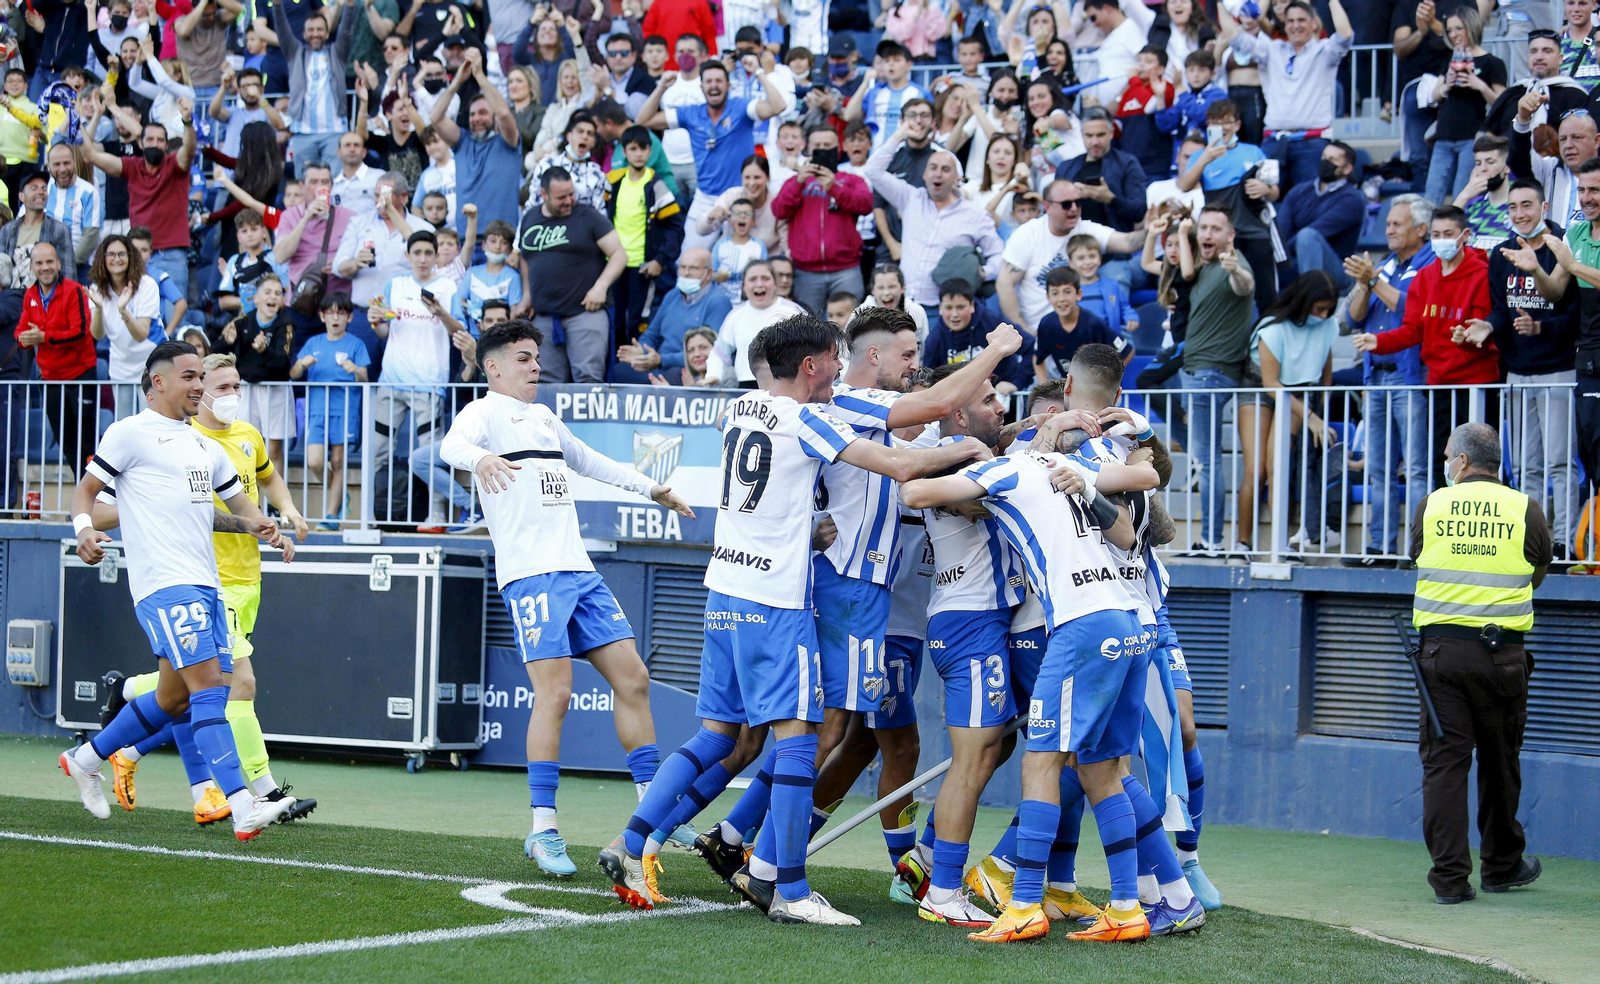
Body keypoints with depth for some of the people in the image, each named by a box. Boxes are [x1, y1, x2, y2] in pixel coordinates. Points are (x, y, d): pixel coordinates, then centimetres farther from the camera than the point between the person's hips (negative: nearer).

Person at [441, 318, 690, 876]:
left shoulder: (545, 419, 25)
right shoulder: (485, 412, 0)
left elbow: (592, 463, 41)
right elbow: (451, 446, -22)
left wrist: (651, 490, 45)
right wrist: (480, 459, -44)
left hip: (579, 571, 8)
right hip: (531, 575, -8)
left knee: (632, 679, 4)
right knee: (554, 693, -15)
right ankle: (543, 831, -9)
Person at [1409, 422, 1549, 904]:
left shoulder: (1431, 506, 1)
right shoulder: (1525, 510, -1)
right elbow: (1539, 571, 13)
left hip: (1440, 649, 0)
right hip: (1502, 653, 0)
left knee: (1444, 761, 1)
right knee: (1500, 760, 14)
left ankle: (1450, 877, -3)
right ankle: (1501, 867, 27)